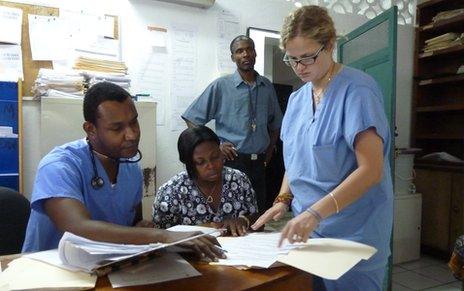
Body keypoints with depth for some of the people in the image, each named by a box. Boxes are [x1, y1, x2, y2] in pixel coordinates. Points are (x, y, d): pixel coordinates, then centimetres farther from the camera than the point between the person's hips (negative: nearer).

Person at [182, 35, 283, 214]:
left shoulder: (267, 87, 9)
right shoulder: (221, 86, -3)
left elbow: (275, 124, 20)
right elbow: (192, 120, -3)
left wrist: (268, 153, 12)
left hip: (258, 163, 4)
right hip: (232, 161, -4)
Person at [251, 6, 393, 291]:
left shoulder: (357, 90, -14)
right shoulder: (297, 99, 6)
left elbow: (371, 170, -21)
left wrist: (315, 212, -29)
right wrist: (283, 200, -2)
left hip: (353, 232, -6)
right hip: (306, 226, 6)